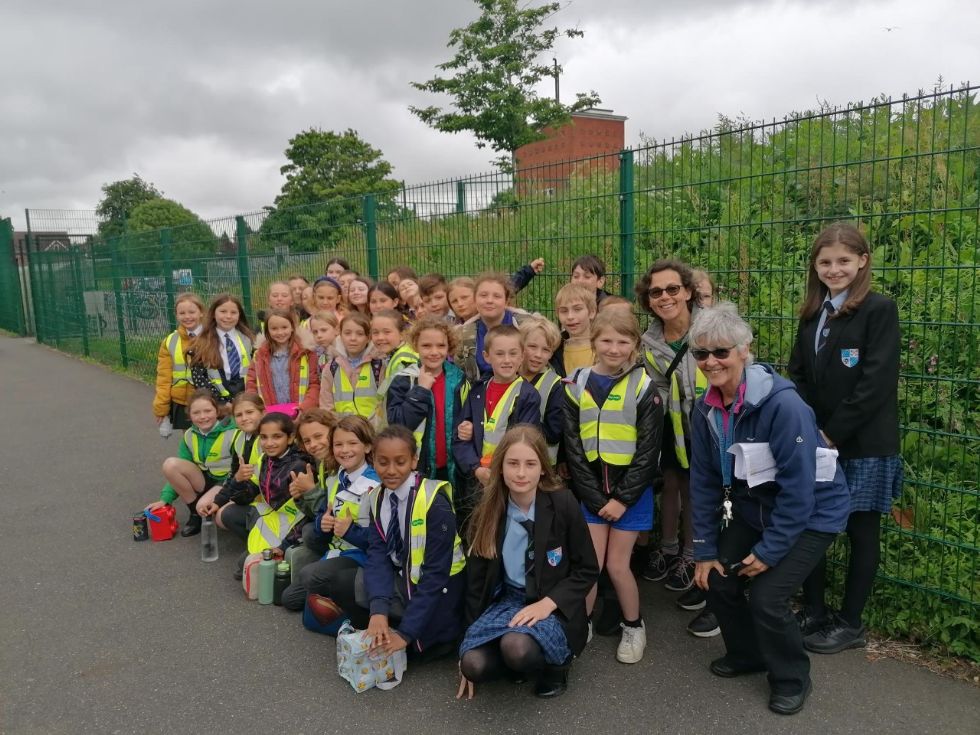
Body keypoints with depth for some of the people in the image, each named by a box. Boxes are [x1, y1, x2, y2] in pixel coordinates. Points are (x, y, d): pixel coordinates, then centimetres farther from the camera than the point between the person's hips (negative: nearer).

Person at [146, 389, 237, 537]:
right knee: (170, 465, -19)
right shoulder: (190, 435, -2)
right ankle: (196, 512, -3)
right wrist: (165, 499, -6)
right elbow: (180, 472, 3)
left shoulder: (232, 433, -20)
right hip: (204, 481, 6)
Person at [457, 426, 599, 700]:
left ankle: (555, 662, 0)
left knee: (517, 648, -34)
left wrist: (547, 604, -18)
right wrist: (470, 636, 5)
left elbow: (588, 570, -6)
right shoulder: (488, 512, -4)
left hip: (555, 608, -3)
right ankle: (519, 657, 9)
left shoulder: (563, 503, -14)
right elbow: (476, 581, 3)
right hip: (506, 601, 4)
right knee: (474, 664, -22)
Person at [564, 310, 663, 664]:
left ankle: (634, 627, 27)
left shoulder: (644, 389, -6)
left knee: (617, 564, 3)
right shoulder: (577, 385, -1)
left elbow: (648, 451, -8)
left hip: (631, 489, -2)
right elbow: (573, 449, -3)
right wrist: (596, 499, -8)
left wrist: (622, 498, -12)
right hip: (590, 492, 2)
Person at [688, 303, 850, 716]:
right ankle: (747, 654, 30)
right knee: (716, 581, 1)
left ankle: (791, 678, 15)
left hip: (811, 513, -6)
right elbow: (704, 482, -3)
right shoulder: (705, 409, -9)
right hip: (753, 509, 6)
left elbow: (798, 487, -26)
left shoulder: (783, 404, -30)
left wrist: (770, 550, -19)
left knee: (766, 596, -15)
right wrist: (705, 550, -3)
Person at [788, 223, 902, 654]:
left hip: (863, 445, -5)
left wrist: (833, 433, -15)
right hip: (815, 442, 6)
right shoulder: (812, 314, 11)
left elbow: (876, 381, -15)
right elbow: (798, 375, 10)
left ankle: (850, 624, 20)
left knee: (861, 532, 7)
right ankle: (813, 613, 25)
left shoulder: (879, 310, -7)